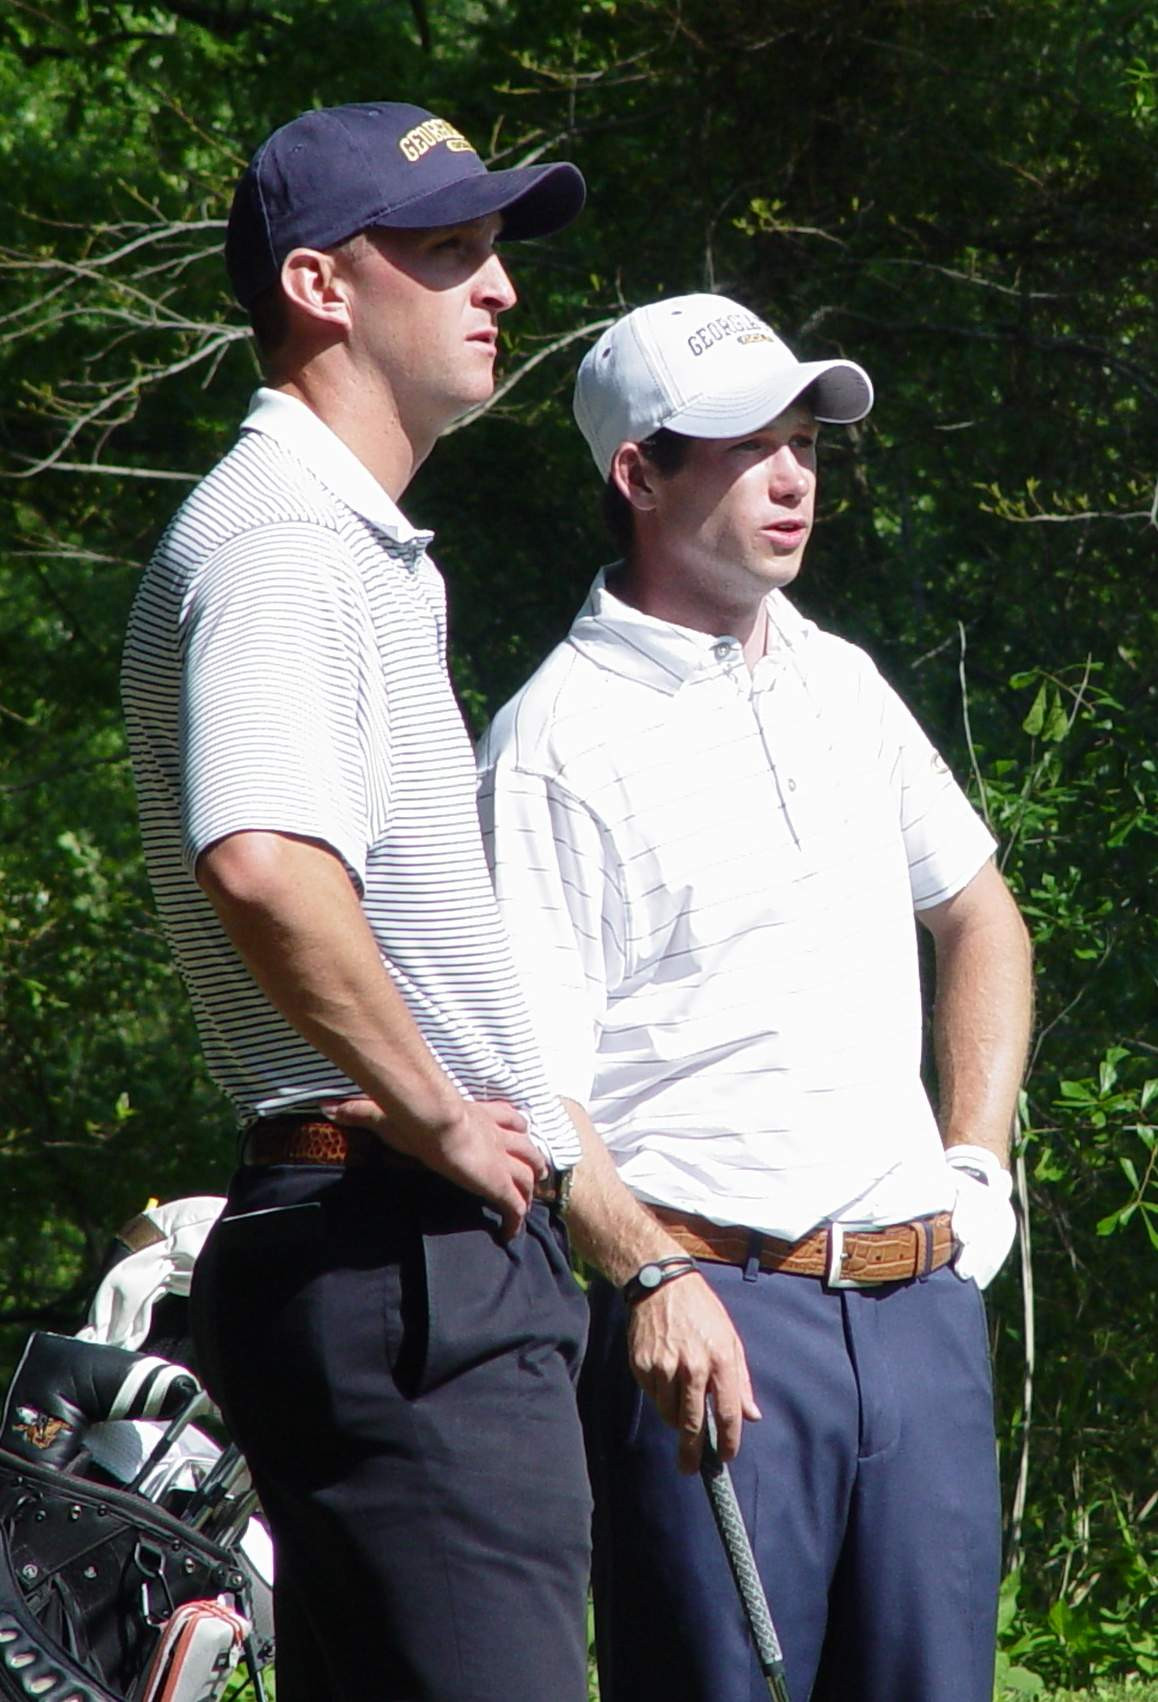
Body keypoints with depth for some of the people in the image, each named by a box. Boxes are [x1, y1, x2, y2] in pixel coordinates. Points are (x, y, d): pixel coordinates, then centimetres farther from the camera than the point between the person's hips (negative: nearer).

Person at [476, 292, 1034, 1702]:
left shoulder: (841, 686, 16)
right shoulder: (558, 741, -5)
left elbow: (978, 917, 31)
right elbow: (522, 1079, -12)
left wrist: (976, 1164, 18)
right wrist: (652, 1280, -26)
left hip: (922, 1303, 6)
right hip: (715, 1311, -6)